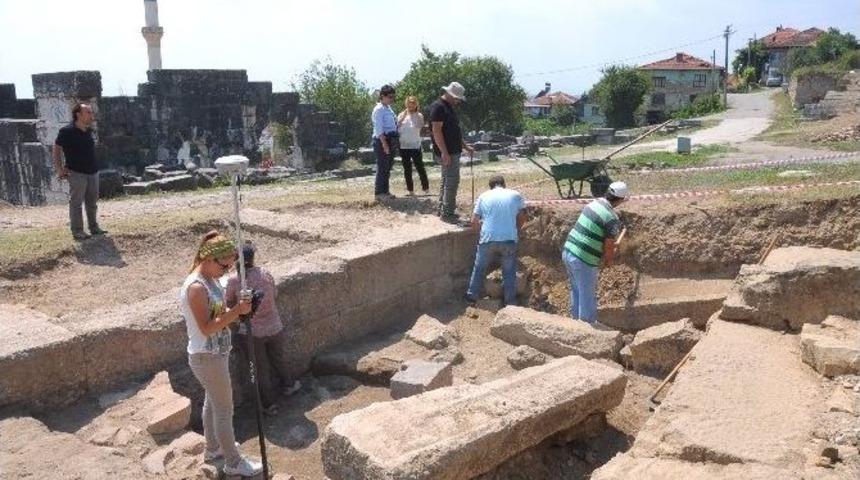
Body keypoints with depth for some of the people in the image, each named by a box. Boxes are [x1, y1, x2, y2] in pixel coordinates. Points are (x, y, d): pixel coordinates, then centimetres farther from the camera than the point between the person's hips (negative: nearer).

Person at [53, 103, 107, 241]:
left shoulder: (89, 131, 9)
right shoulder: (67, 131, -11)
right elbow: (56, 150, -5)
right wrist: (59, 169, -8)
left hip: (93, 172, 7)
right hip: (77, 173, -7)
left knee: (92, 202, 14)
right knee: (76, 202, 0)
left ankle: (94, 227, 25)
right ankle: (77, 231, 5)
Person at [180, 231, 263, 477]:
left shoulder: (210, 280, 3)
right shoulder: (196, 287, -26)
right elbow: (207, 328, -27)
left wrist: (238, 309, -7)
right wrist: (236, 311, -28)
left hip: (215, 354, 9)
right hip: (208, 358, -9)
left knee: (212, 401, 24)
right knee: (224, 409, 4)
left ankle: (213, 448, 43)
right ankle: (233, 462, 19)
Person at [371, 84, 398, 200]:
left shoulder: (389, 108, 15)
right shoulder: (378, 109, -12)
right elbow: (379, 129, -18)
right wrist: (384, 144, -23)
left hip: (391, 140, 9)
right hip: (382, 140, -9)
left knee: (387, 168, 14)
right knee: (382, 167, -4)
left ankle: (385, 191, 23)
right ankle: (379, 192, 3)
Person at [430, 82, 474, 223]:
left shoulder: (449, 108, 18)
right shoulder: (438, 107, -14)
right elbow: (437, 131, -21)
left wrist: (465, 146, 21)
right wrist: (444, 152, -25)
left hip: (453, 151, 11)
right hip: (447, 153, -11)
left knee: (446, 180, 15)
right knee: (452, 181, -10)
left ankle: (442, 209, 23)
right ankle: (447, 213, -6)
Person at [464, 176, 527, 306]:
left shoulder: (483, 196, 6)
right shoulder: (515, 195, 6)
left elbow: (474, 222, 4)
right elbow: (522, 218, 11)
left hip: (488, 239, 0)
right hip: (509, 240, 0)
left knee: (479, 268, 19)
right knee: (509, 272, 13)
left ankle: (472, 295, 29)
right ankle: (511, 302, 18)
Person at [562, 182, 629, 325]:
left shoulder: (595, 203, 5)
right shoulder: (613, 218, -18)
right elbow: (608, 247, -11)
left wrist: (610, 245, 32)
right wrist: (608, 261, 10)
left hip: (568, 252, 8)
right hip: (584, 261, -8)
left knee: (576, 290, 25)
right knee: (588, 296, 11)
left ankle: (576, 319, 40)